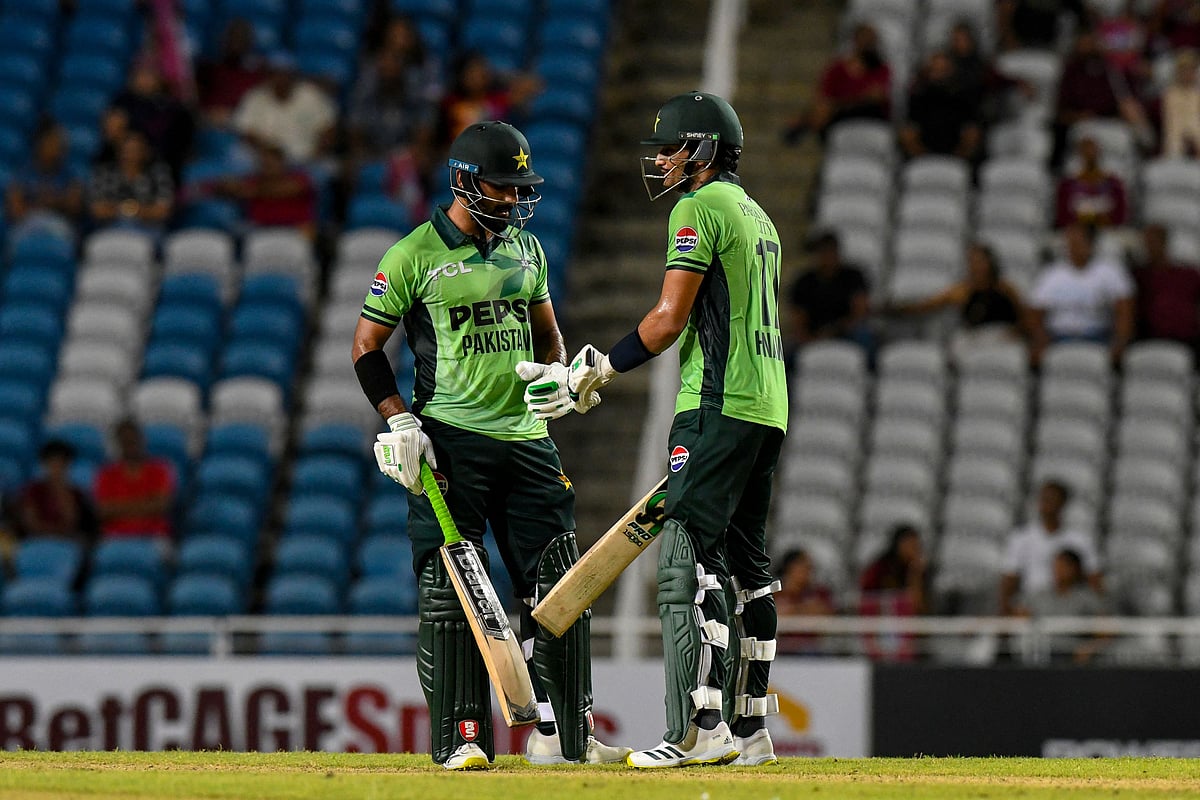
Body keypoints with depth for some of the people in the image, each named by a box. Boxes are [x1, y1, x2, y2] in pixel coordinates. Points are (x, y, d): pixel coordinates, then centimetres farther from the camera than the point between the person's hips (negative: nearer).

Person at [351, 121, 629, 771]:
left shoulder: (525, 250, 14)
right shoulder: (414, 255, -4)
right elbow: (367, 345, 0)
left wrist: (558, 373, 3)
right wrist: (399, 422, -11)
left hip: (527, 439, 6)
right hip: (450, 442, -5)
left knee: (559, 587, 2)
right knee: (450, 590, -7)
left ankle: (560, 734, 8)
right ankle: (462, 736, -4)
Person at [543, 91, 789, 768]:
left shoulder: (701, 206, -8)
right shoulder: (758, 215, 22)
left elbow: (670, 318, -14)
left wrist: (605, 368, -2)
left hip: (719, 404, -10)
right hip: (769, 407, 10)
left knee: (689, 558, -13)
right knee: (745, 564, 12)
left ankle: (700, 729, -22)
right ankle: (750, 730, 13)